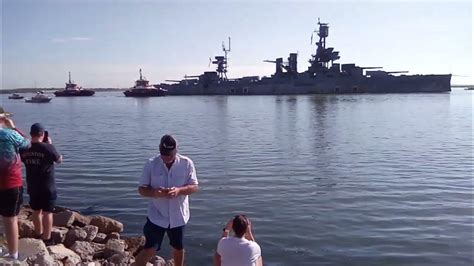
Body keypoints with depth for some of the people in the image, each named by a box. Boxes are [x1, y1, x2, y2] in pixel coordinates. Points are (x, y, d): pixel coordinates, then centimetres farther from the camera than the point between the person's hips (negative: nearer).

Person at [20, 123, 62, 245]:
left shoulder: (24, 149, -4)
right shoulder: (48, 147, -19)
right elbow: (59, 160, -3)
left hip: (32, 186, 5)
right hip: (47, 186, -5)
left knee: (36, 211, 18)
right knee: (47, 212, 2)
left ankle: (39, 235, 33)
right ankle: (47, 239, 5)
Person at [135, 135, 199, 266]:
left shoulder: (187, 163, -9)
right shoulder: (151, 164, -9)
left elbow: (194, 186, -7)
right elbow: (141, 189, -6)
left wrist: (178, 190, -26)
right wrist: (154, 192, -28)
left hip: (178, 216, 2)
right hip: (157, 216, -1)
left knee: (178, 247, 19)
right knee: (149, 249, -2)